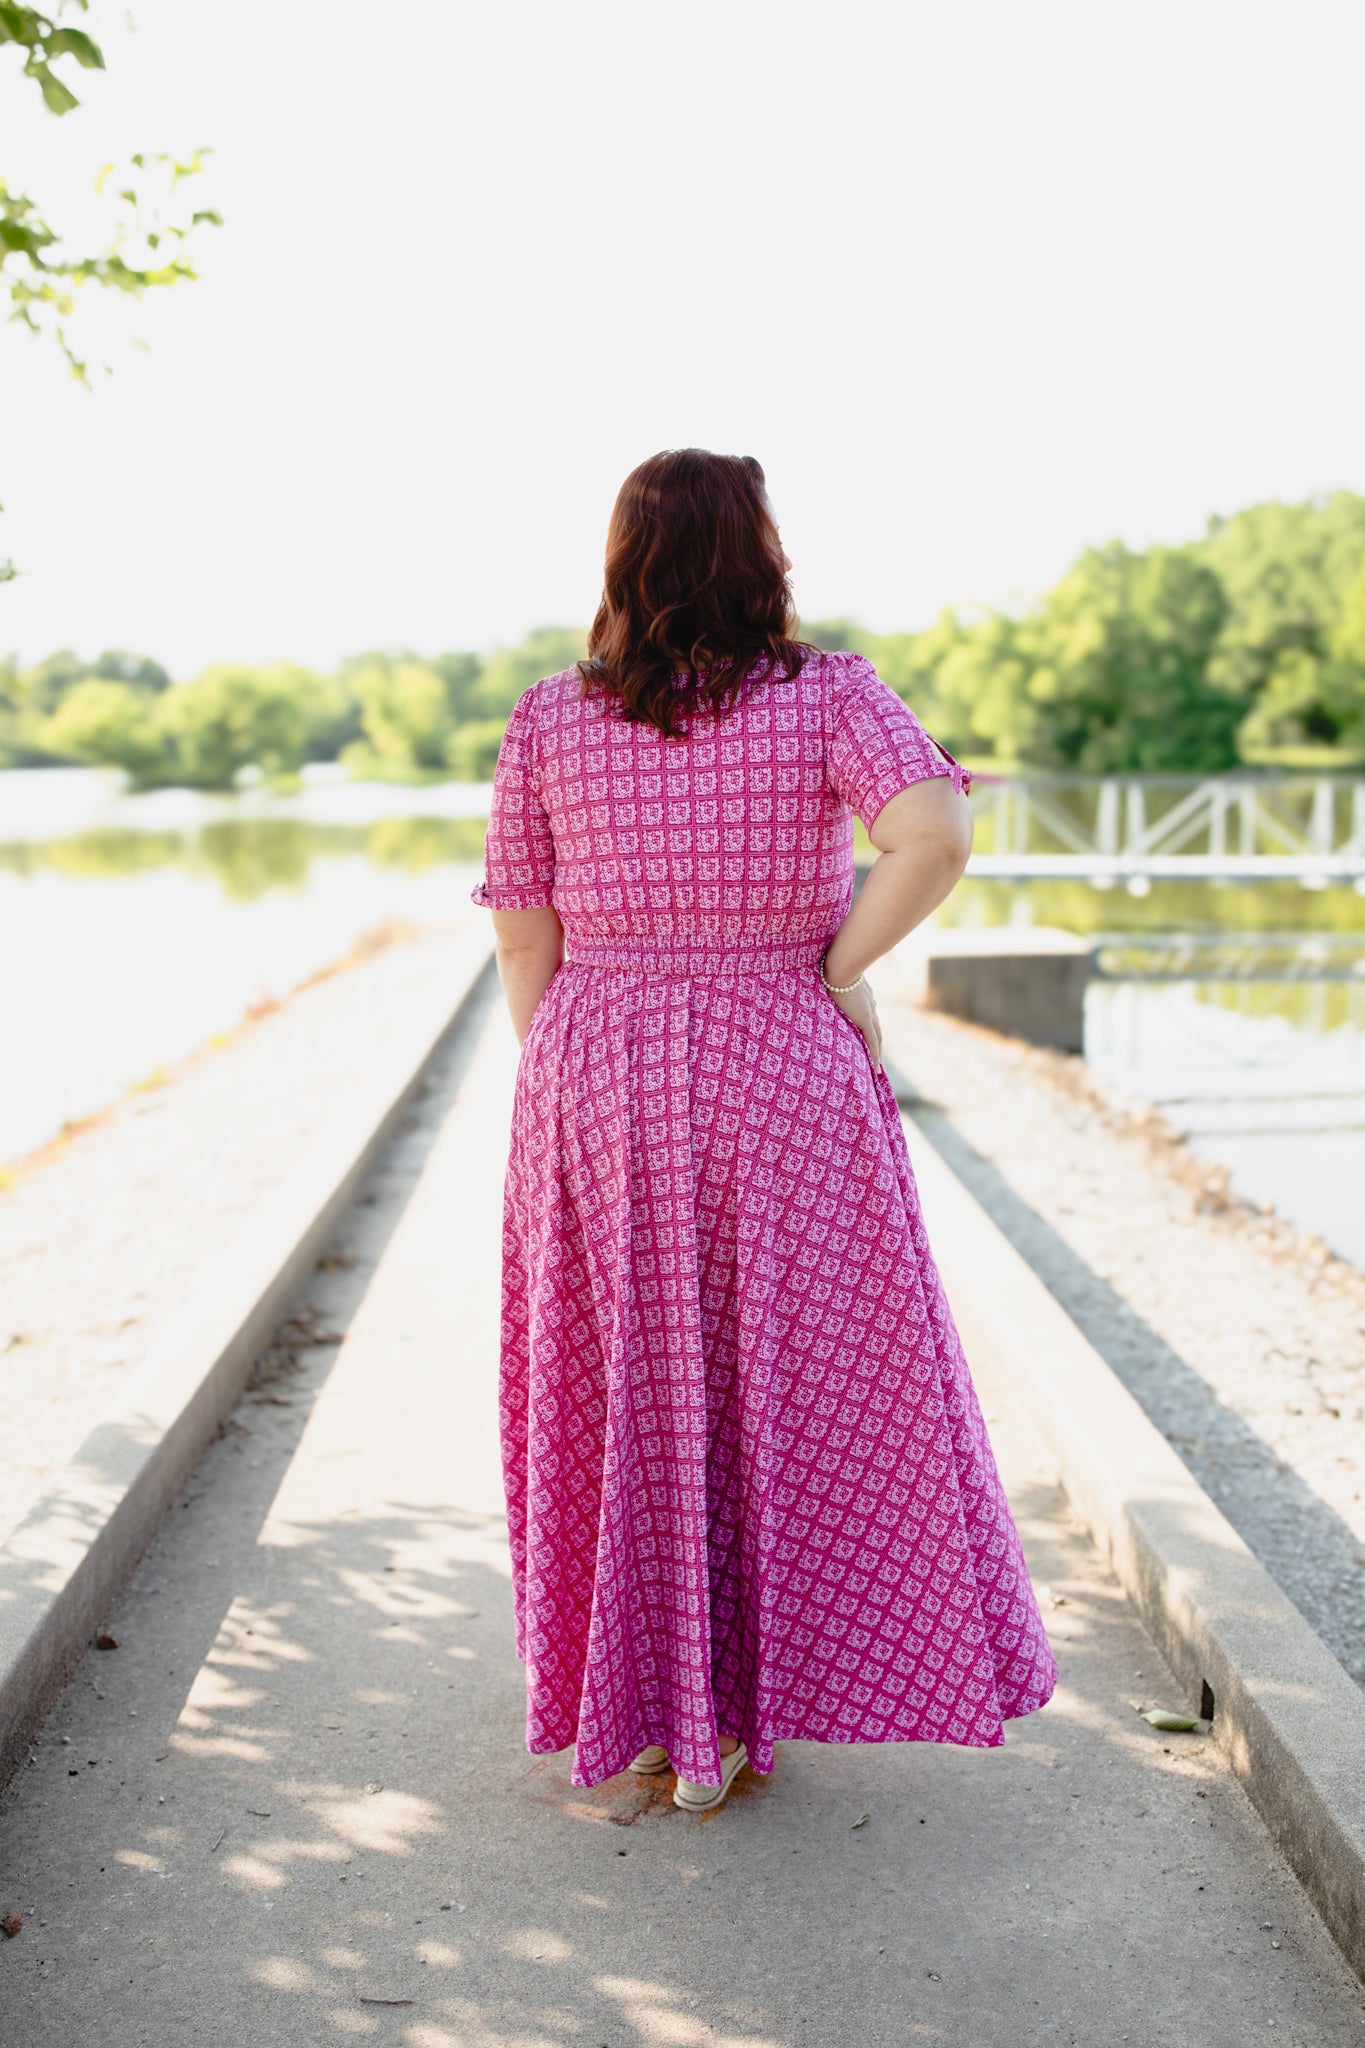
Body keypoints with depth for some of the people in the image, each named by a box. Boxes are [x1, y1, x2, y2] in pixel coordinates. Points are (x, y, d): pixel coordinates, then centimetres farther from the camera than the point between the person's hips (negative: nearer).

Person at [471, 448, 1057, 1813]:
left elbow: (524, 942, 0)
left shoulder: (546, 719, -1)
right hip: (786, 1086, -1)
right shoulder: (831, 697, -6)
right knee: (795, 1386, 15)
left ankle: (657, 1717, 23)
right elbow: (938, 834, -24)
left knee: (627, 1399, 13)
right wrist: (840, 968, -10)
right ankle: (748, 1706, 23)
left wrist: (564, 1100, 11)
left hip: (601, 1089, 2)